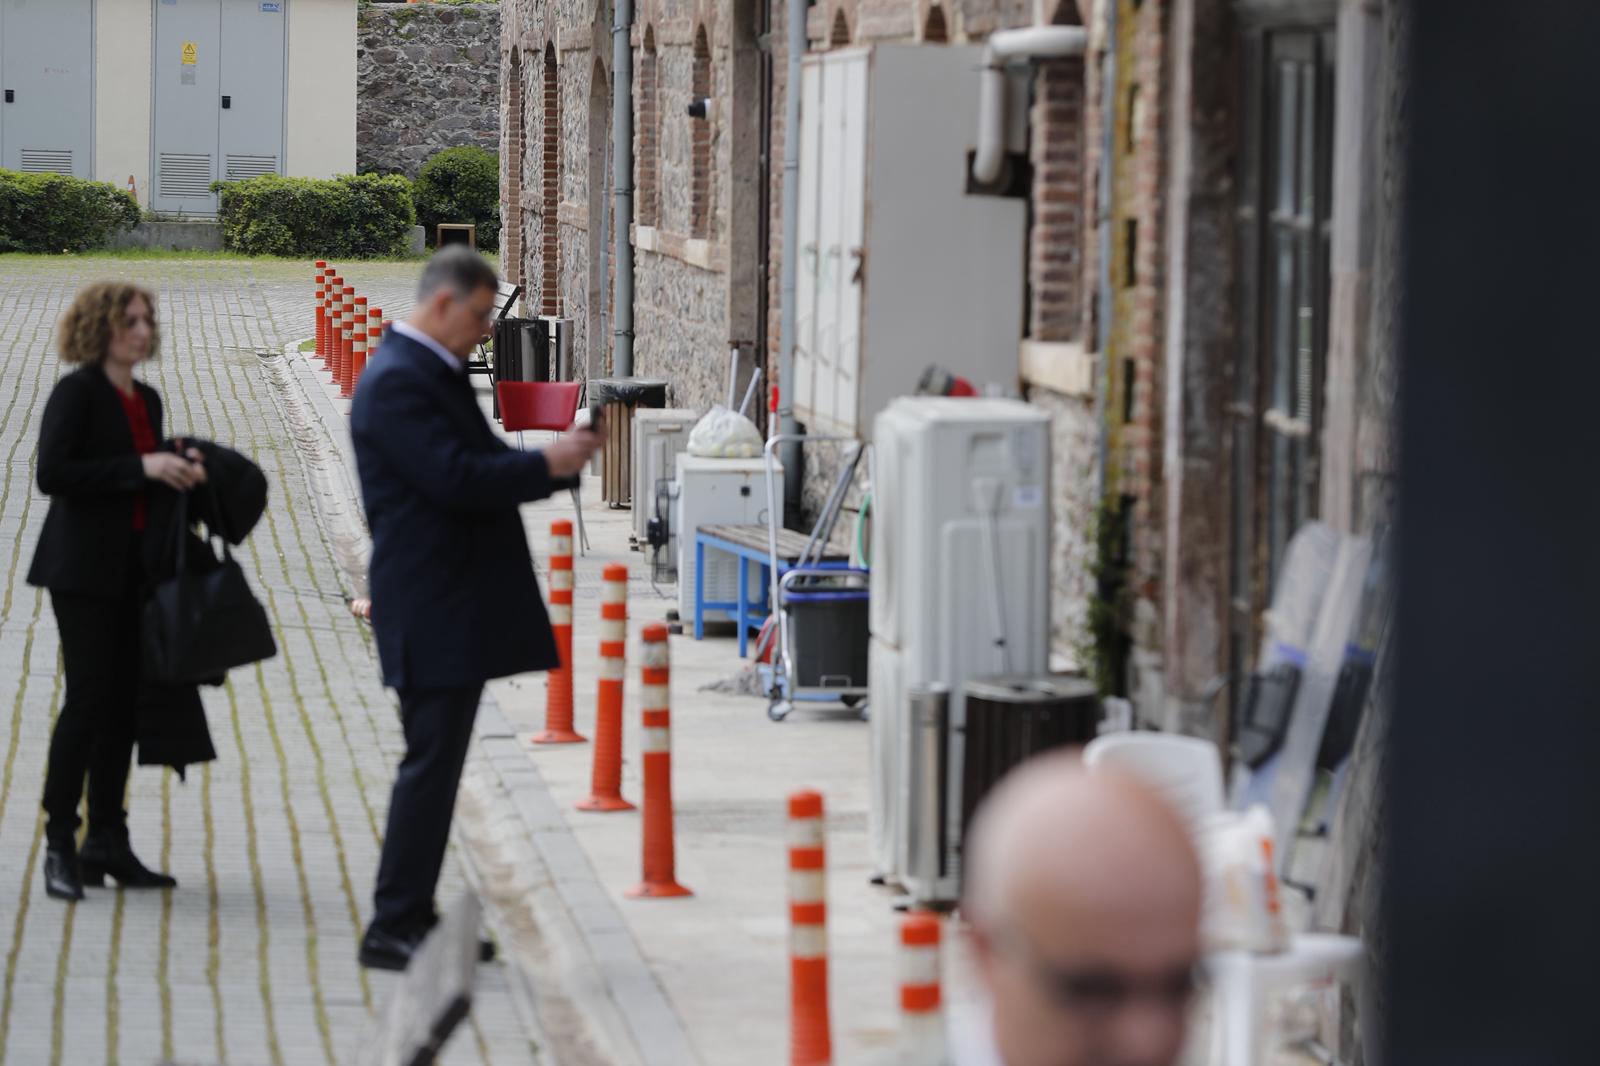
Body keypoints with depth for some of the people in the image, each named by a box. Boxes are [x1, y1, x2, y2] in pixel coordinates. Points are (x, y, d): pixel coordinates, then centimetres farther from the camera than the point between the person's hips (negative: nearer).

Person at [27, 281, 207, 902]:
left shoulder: (147, 400, 15)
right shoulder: (77, 392, -8)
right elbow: (53, 473, -18)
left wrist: (180, 472, 1)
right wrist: (142, 468, -20)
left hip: (136, 566, 7)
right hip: (85, 567, -7)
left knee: (125, 704, 7)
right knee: (88, 698, -9)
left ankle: (107, 842, 13)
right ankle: (59, 845, -3)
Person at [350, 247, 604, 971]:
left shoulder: (439, 374, 17)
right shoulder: (396, 381, -16)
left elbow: (480, 465, 21)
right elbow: (456, 478, -23)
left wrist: (556, 462, 6)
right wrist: (548, 464, -15)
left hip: (458, 606, 10)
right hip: (431, 611, -10)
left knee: (436, 762, 13)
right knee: (431, 762, -8)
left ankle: (413, 918, 19)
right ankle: (393, 929, -3)